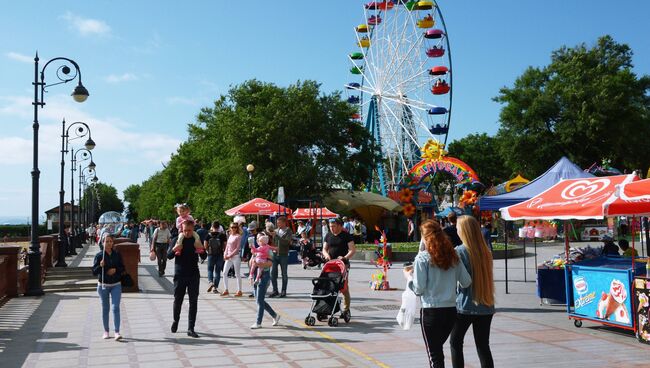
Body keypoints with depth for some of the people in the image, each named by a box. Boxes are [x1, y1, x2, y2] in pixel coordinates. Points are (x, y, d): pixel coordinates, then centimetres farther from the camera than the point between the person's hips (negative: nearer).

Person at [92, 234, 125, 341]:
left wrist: (115, 269, -11)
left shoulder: (117, 254, 0)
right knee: (105, 308, 10)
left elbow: (122, 268, 8)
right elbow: (94, 272, -7)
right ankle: (106, 331, 23)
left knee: (116, 308, -8)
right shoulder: (99, 255, -6)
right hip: (103, 285, 0)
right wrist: (100, 266, -25)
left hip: (116, 285, 0)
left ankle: (117, 332, -10)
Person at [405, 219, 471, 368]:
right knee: (438, 349, 22)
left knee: (434, 353, 6)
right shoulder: (453, 256, 3)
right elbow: (467, 282, 3)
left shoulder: (422, 258, -10)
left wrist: (409, 277, 6)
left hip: (431, 312, -5)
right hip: (451, 311, 5)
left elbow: (419, 289, -11)